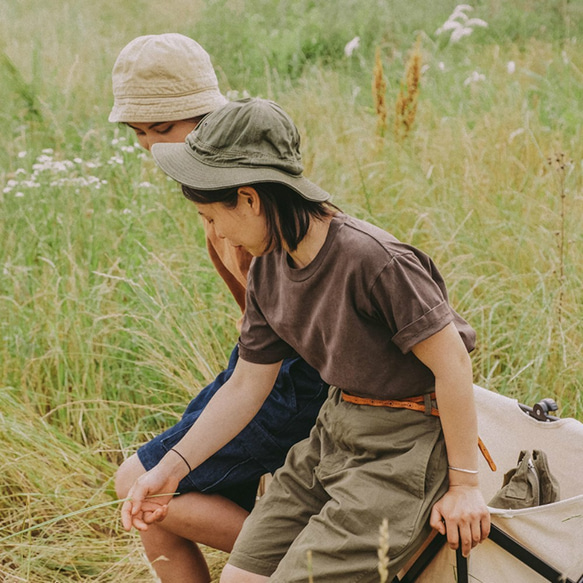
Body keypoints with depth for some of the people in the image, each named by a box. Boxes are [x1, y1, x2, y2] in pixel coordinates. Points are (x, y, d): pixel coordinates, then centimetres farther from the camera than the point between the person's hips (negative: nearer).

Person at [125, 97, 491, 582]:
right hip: (333, 433, 8)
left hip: (401, 447, -8)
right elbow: (246, 387, 9)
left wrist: (464, 485, -14)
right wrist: (173, 466, 4)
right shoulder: (268, 269, 1)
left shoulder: (371, 259, -25)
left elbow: (452, 362, -19)